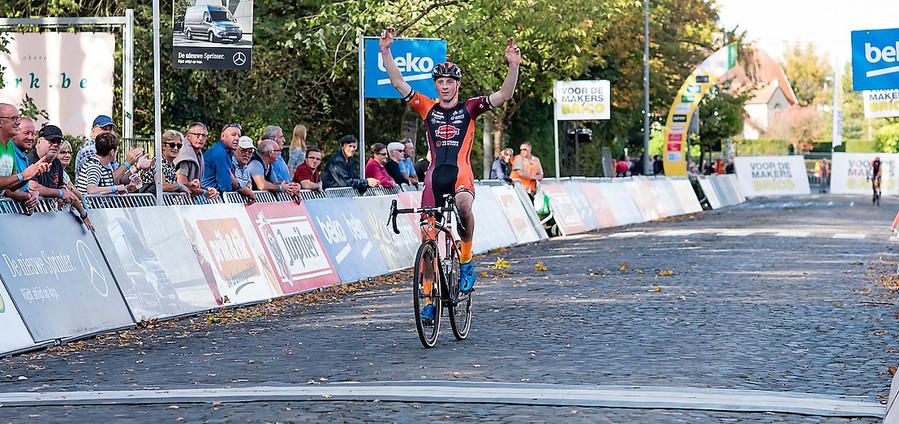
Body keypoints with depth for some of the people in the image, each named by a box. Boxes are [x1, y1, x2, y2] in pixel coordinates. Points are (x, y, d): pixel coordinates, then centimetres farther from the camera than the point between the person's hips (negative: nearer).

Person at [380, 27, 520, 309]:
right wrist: (386, 52, -5)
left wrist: (513, 66, -16)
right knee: (428, 237, -1)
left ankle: (466, 261, -12)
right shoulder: (428, 108, 10)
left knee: (464, 205, -36)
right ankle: (430, 298, 11)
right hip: (435, 175, 2)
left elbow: (505, 95, -2)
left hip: (461, 173, -2)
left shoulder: (469, 109, 7)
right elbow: (398, 82, 5)